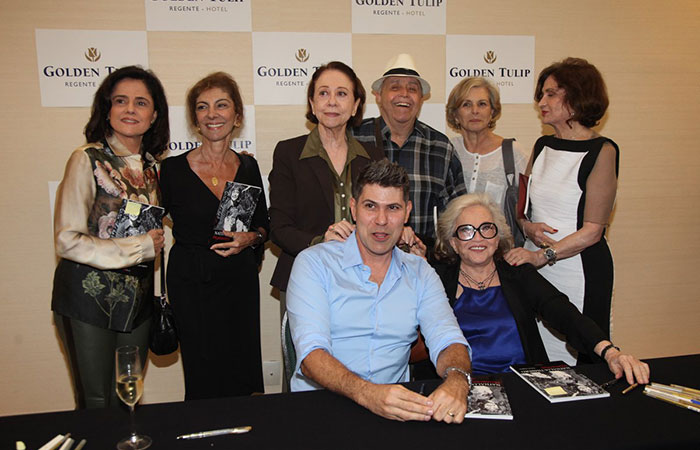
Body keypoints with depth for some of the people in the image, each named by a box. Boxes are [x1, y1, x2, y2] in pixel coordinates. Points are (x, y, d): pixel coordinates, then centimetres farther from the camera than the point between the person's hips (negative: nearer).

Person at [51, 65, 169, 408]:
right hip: (89, 299, -5)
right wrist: (139, 247, -16)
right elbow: (67, 241, -16)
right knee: (96, 404, 8)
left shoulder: (150, 165, 7)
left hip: (138, 300, 5)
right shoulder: (87, 160, -11)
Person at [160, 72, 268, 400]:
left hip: (240, 281, 2)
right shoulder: (174, 169, -6)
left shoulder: (248, 167, 2)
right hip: (191, 284, -2)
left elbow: (263, 224, 12)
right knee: (203, 380, 5)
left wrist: (250, 238, -10)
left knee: (241, 378, 8)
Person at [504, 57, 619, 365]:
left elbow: (593, 230, -11)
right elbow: (521, 207, 16)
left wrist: (544, 255, -20)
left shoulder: (601, 151, -7)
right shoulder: (542, 146, 11)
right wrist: (529, 228, -5)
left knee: (577, 358, 2)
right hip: (534, 266, 5)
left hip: (579, 270, -5)